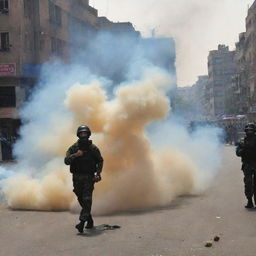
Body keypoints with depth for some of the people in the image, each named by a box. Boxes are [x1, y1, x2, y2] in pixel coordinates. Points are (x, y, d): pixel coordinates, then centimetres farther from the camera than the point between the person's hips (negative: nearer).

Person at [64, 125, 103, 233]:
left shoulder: (93, 148, 0)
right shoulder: (73, 148, 2)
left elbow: (100, 161, 9)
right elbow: (66, 161, -6)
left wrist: (98, 173, -4)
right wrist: (75, 155, -21)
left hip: (89, 177, -3)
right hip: (77, 178, 3)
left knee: (87, 199, -14)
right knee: (81, 199, 12)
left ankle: (82, 222, -20)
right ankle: (89, 219, 30)